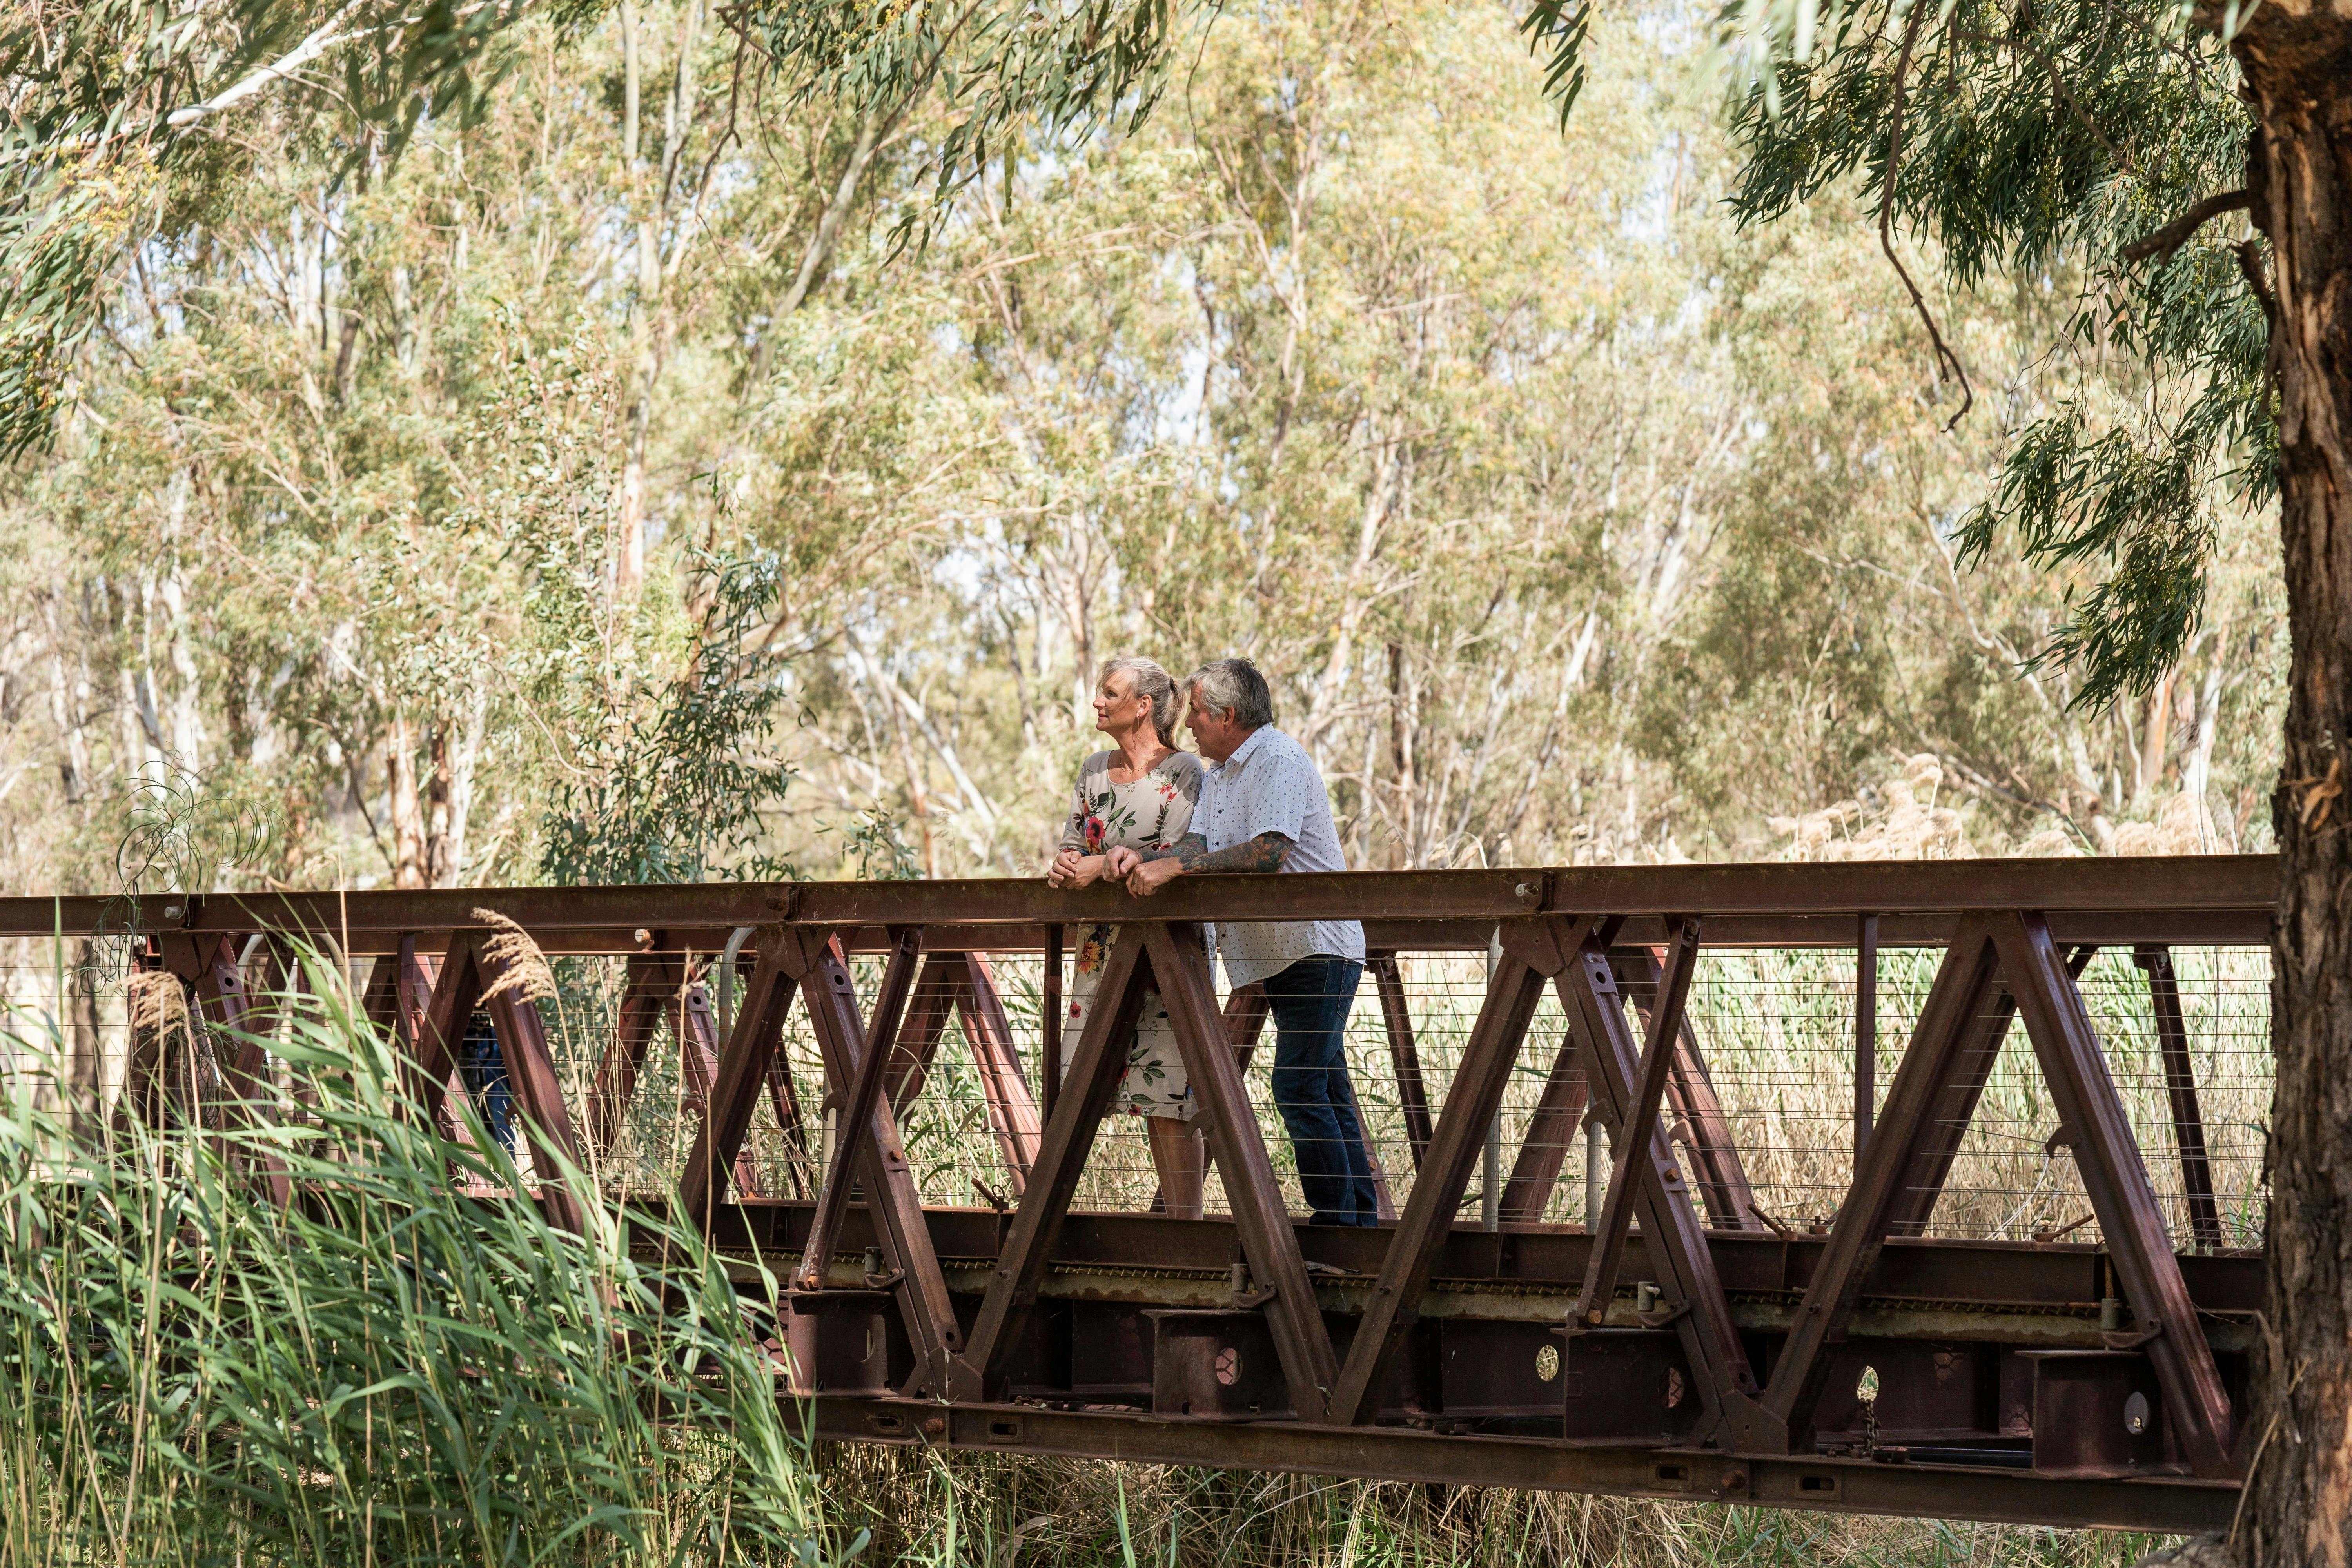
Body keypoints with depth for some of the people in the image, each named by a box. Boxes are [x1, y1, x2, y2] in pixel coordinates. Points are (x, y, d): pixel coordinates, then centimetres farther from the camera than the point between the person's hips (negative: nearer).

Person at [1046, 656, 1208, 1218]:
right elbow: (1075, 843, 16)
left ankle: (1186, 1226, -5)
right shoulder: (1094, 770, 14)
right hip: (1103, 948, 6)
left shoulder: (1183, 771, -5)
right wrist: (1064, 865, -6)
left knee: (1169, 1088, -8)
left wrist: (1102, 863, -17)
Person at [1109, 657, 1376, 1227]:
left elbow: (1267, 852, -27)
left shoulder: (1281, 762, -14)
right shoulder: (1216, 773, 18)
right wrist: (1143, 858, -12)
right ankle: (1361, 1220, 16)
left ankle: (1337, 1225, -11)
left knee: (1299, 1087, -14)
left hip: (1318, 948, -10)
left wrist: (1174, 866, -26)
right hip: (1278, 954, 10)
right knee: (1326, 1089, 11)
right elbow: (1198, 844, 8)